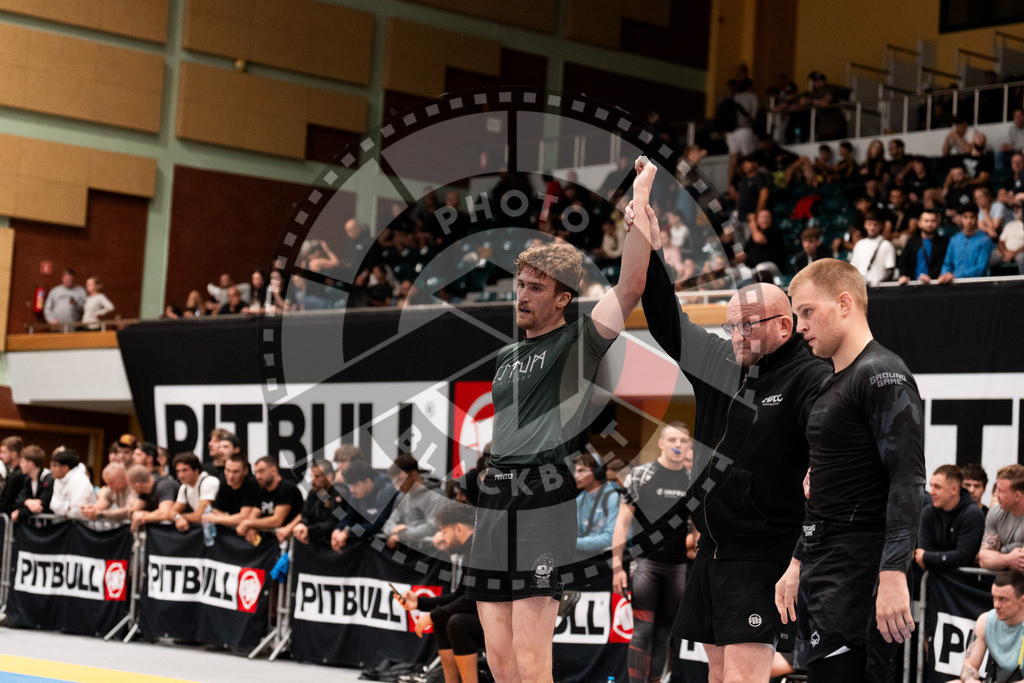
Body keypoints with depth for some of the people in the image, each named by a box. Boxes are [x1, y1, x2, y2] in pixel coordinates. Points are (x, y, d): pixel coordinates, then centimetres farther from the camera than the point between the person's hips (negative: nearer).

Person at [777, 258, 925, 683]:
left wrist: (893, 575, -27)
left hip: (858, 570, -10)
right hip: (822, 570, 10)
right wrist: (798, 564, 25)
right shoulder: (832, 385, 20)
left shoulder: (883, 375, -11)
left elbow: (908, 480, -20)